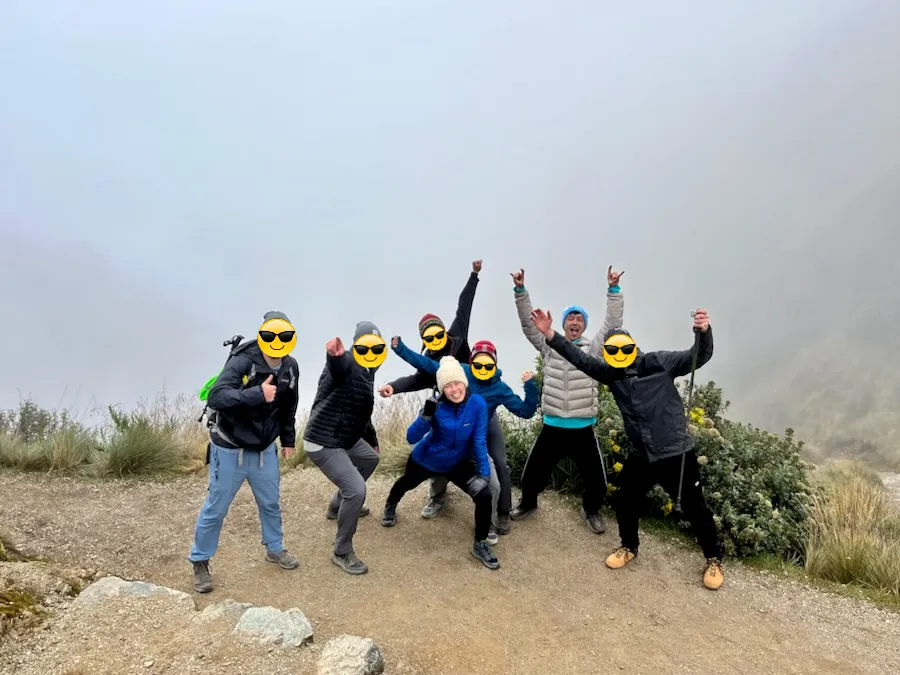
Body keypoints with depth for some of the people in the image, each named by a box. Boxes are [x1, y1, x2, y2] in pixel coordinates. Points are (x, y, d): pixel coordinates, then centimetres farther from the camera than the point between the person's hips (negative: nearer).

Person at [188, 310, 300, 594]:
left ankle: (275, 549, 41)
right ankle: (199, 562, 27)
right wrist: (257, 394, -47)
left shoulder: (290, 367, -4)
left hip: (264, 449, 6)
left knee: (271, 503, 19)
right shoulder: (242, 362, -25)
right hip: (230, 450, -5)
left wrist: (288, 439, 16)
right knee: (215, 509, 7)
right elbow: (215, 397, -38)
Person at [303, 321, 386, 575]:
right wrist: (334, 354, -73)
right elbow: (336, 365, -49)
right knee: (356, 490, -19)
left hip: (346, 439, 10)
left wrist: (371, 438, 30)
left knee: (370, 459, 32)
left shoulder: (368, 371, 8)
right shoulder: (346, 362, -21)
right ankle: (342, 553, -1)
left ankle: (338, 504, 49)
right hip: (323, 444, -10)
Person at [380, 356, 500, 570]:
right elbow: (411, 438, -31)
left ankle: (480, 544, 5)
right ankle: (390, 506, 64)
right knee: (407, 484, 27)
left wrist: (484, 473, -22)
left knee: (484, 495, -18)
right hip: (426, 460, 0)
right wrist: (426, 415, -47)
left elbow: (479, 441, -18)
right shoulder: (437, 406, -29)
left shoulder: (478, 404, -26)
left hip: (458, 463, 0)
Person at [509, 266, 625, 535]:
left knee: (596, 480, 6)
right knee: (533, 472, 13)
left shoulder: (593, 349, 2)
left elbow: (612, 323, -5)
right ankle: (528, 502, 42)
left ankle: (591, 510, 36)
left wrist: (613, 289, -13)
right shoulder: (550, 346, 5)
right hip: (552, 427, 1)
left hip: (583, 430, -1)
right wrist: (520, 290, -12)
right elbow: (528, 323, -1)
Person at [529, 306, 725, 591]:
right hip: (641, 455, 5)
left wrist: (703, 332, -39)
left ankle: (713, 559, 28)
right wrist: (549, 333, -14)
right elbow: (580, 359, -3)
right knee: (626, 503, 15)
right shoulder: (611, 373, 0)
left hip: (676, 452, -4)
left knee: (694, 507, 6)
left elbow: (698, 357, -16)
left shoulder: (659, 362, -11)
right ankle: (629, 547, 41)